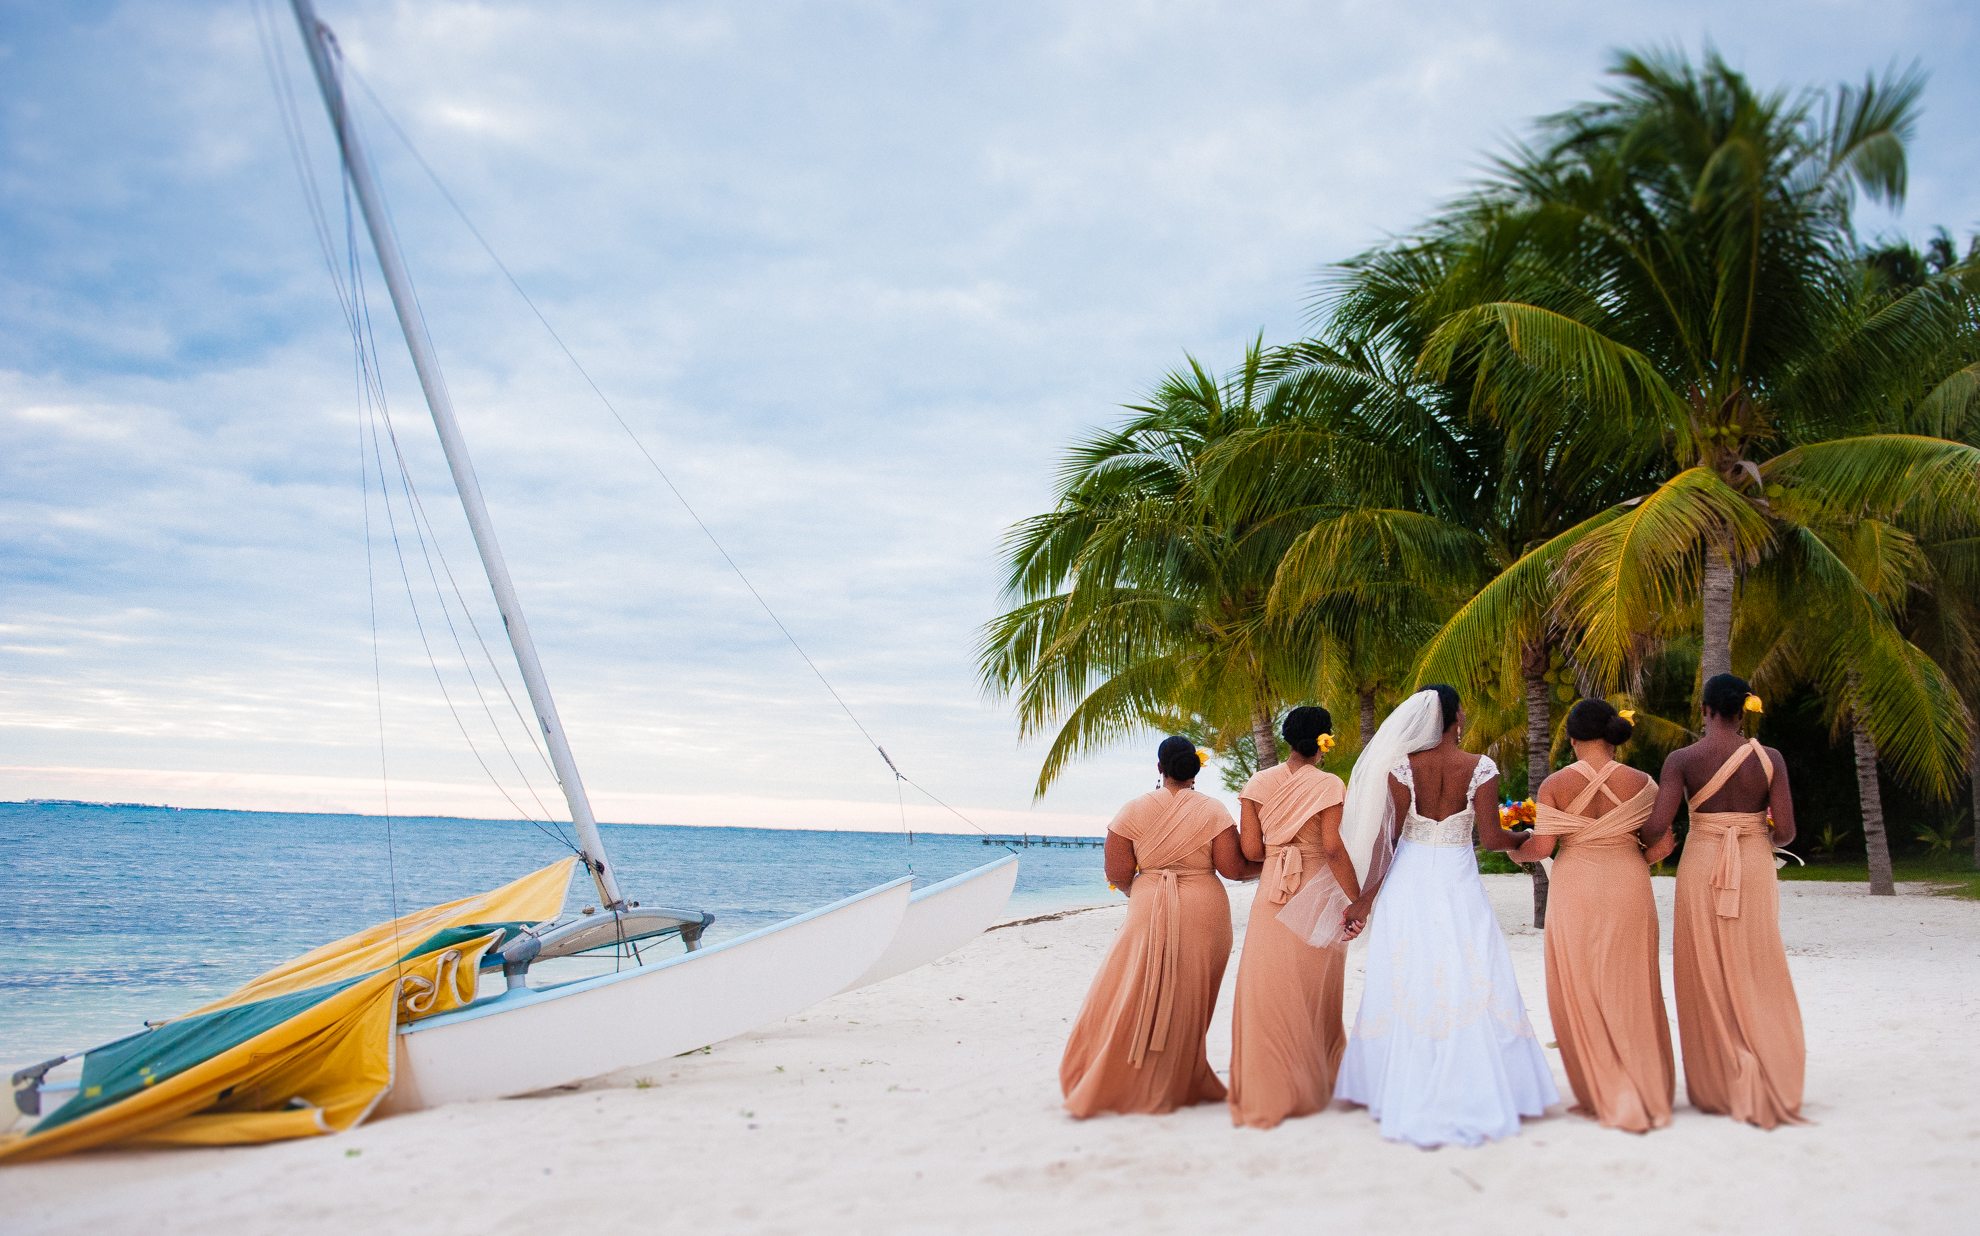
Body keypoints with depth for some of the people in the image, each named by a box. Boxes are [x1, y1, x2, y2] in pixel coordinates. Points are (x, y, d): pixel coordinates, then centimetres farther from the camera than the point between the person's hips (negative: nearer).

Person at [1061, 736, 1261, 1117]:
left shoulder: (1133, 811, -2)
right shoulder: (1213, 810, -3)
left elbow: (1117, 875, -2)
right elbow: (1232, 868, -8)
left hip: (1150, 914, 0)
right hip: (1203, 914, 0)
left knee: (1131, 1001, 7)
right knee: (1188, 1006, 12)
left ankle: (1103, 1088, 8)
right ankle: (1180, 1084, 22)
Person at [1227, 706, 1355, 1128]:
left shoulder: (1259, 784, 2)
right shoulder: (1329, 785, -8)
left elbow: (1250, 849, -2)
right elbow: (1334, 849, -15)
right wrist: (1358, 902, -11)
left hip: (1272, 895, 2)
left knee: (1269, 991, 7)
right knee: (1314, 993, 12)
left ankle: (1266, 1093, 10)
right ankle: (1313, 1085, 25)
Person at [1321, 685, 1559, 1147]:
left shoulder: (1403, 767, -5)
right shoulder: (1480, 768, -7)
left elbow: (1386, 838, -5)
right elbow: (1491, 837, -7)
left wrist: (1365, 899, 0)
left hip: (1409, 881, 1)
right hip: (1459, 882, -1)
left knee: (1407, 987, 7)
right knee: (1470, 986, 7)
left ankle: (1408, 1098, 12)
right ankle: (1474, 1097, 10)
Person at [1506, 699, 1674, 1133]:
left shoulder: (1555, 784, -5)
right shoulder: (1641, 783, 0)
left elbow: (1542, 846, -9)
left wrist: (1515, 852, 12)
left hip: (1576, 889, -2)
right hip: (1628, 887, 2)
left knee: (1581, 992, 8)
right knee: (1630, 992, 13)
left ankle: (1606, 1099, 11)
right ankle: (1649, 1093, 21)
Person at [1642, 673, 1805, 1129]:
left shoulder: (1682, 760, -7)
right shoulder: (1769, 758, -4)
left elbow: (1657, 827, -15)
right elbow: (1786, 831, -5)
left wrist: (1652, 846, 7)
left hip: (1701, 867, -1)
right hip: (1755, 868, 1)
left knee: (1707, 977, 8)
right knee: (1757, 975, 9)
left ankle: (1718, 1088, 14)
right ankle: (1769, 1087, 11)